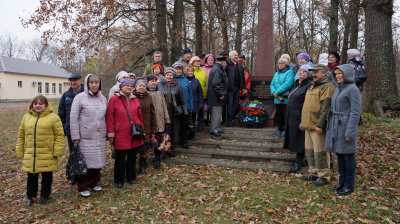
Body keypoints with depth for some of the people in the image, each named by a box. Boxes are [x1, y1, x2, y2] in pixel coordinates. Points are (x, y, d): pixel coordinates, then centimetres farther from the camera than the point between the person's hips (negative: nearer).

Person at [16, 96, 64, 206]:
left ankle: (44, 195, 27)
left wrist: (57, 151, -11)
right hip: (30, 154, 3)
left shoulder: (53, 118, -4)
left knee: (47, 175, 10)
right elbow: (21, 136, 13)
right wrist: (20, 151, 10)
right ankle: (31, 196, 26)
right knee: (31, 176, 11)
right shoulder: (26, 117, 9)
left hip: (47, 154, -3)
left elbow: (59, 135, -6)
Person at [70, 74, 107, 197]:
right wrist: (75, 136, -10)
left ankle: (94, 183, 27)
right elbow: (73, 117, -7)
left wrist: (108, 133, 11)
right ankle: (83, 187, 14)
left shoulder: (103, 99, 10)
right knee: (85, 161, 0)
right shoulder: (80, 97, -5)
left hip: (100, 136, 5)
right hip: (85, 137, -4)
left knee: (98, 160, 11)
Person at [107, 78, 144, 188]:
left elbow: (139, 116, 14)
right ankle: (119, 180, 19)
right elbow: (110, 118, -3)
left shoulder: (135, 100, 10)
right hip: (120, 134, -4)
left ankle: (131, 177, 27)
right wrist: (111, 134, -5)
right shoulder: (114, 99, -2)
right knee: (120, 158, 5)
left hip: (134, 134, 4)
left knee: (132, 156, 12)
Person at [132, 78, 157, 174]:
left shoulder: (149, 97, 8)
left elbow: (152, 113, 10)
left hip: (146, 127, 3)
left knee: (144, 148, 8)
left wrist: (154, 127, 8)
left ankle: (143, 166, 24)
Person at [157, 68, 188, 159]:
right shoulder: (159, 85, 5)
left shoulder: (177, 85, 6)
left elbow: (183, 99, 8)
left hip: (175, 111, 2)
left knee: (174, 130, 6)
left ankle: (170, 149, 19)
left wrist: (185, 110, 2)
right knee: (164, 130, -4)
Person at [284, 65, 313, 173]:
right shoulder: (297, 84, 17)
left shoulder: (309, 85, -13)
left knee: (299, 139, -2)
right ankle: (300, 161, 24)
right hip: (291, 116, 9)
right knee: (293, 138, 13)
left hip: (299, 117, -9)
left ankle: (298, 162, 7)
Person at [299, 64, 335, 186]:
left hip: (318, 127, -10)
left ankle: (324, 176, 8)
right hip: (309, 125, 10)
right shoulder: (312, 86, 20)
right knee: (310, 150, 15)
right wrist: (303, 121, 22)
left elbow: (325, 108, -19)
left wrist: (320, 125, -23)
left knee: (320, 152, -4)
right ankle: (314, 173, 27)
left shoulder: (327, 87, -11)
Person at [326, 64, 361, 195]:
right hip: (335, 127, 8)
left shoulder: (352, 89, -10)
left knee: (348, 156, 2)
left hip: (346, 126, -8)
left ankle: (349, 186, 13)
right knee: (339, 155, 12)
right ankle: (342, 182, 23)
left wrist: (350, 132, -18)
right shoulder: (337, 89, 14)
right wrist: (330, 127, 15)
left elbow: (355, 112, -14)